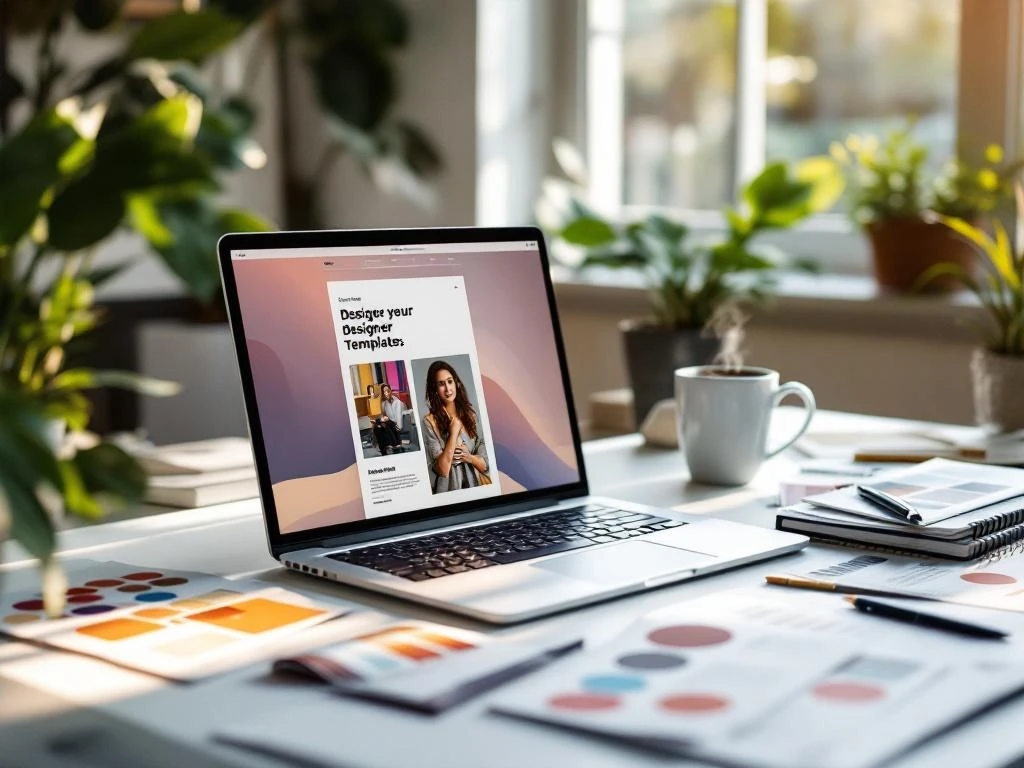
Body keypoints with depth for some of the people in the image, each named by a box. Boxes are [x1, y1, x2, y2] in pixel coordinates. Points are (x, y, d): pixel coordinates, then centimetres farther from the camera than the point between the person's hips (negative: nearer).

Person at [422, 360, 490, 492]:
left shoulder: (470, 414, 7)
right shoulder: (430, 421, -5)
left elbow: (485, 464, 8)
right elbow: (442, 470, -12)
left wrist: (469, 457, -10)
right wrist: (453, 433, -12)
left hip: (476, 486, 3)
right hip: (450, 489, -3)